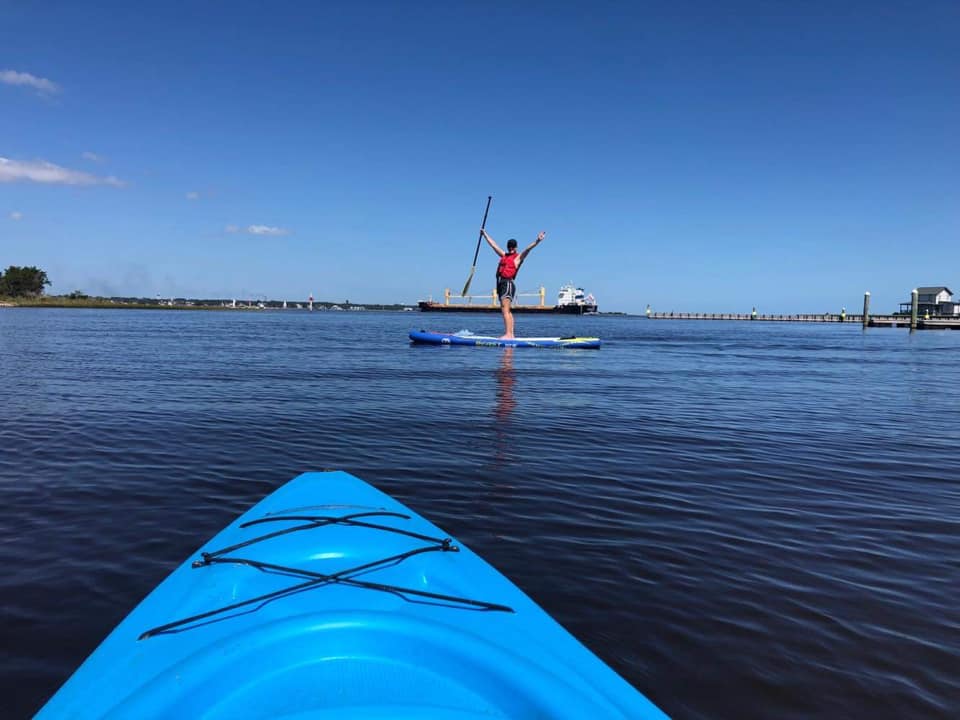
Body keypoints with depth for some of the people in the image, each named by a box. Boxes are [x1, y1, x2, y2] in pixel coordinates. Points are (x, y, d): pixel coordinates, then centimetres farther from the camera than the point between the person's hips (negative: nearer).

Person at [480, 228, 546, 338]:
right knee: (507, 311, 9)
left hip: (508, 283, -8)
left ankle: (508, 335, -22)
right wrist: (484, 234, 36)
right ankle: (511, 335, 12)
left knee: (505, 310, -17)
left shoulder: (519, 257, 2)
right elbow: (493, 245, 29)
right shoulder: (504, 255, 20)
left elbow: (528, 249, -14)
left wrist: (537, 242, -30)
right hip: (501, 283, 8)